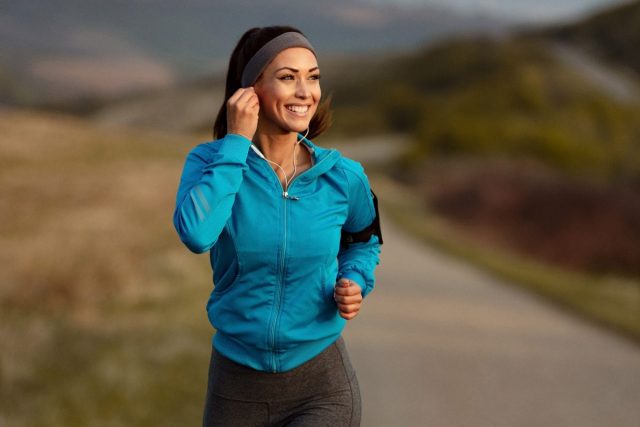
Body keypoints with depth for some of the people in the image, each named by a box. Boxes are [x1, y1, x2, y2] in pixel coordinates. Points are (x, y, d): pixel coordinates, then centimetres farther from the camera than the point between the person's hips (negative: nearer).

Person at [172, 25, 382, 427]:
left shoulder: (343, 176, -5)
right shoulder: (210, 161, -8)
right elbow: (196, 234, -29)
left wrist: (354, 283, -5)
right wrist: (235, 142, -22)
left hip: (322, 383, -1)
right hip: (236, 384, 1)